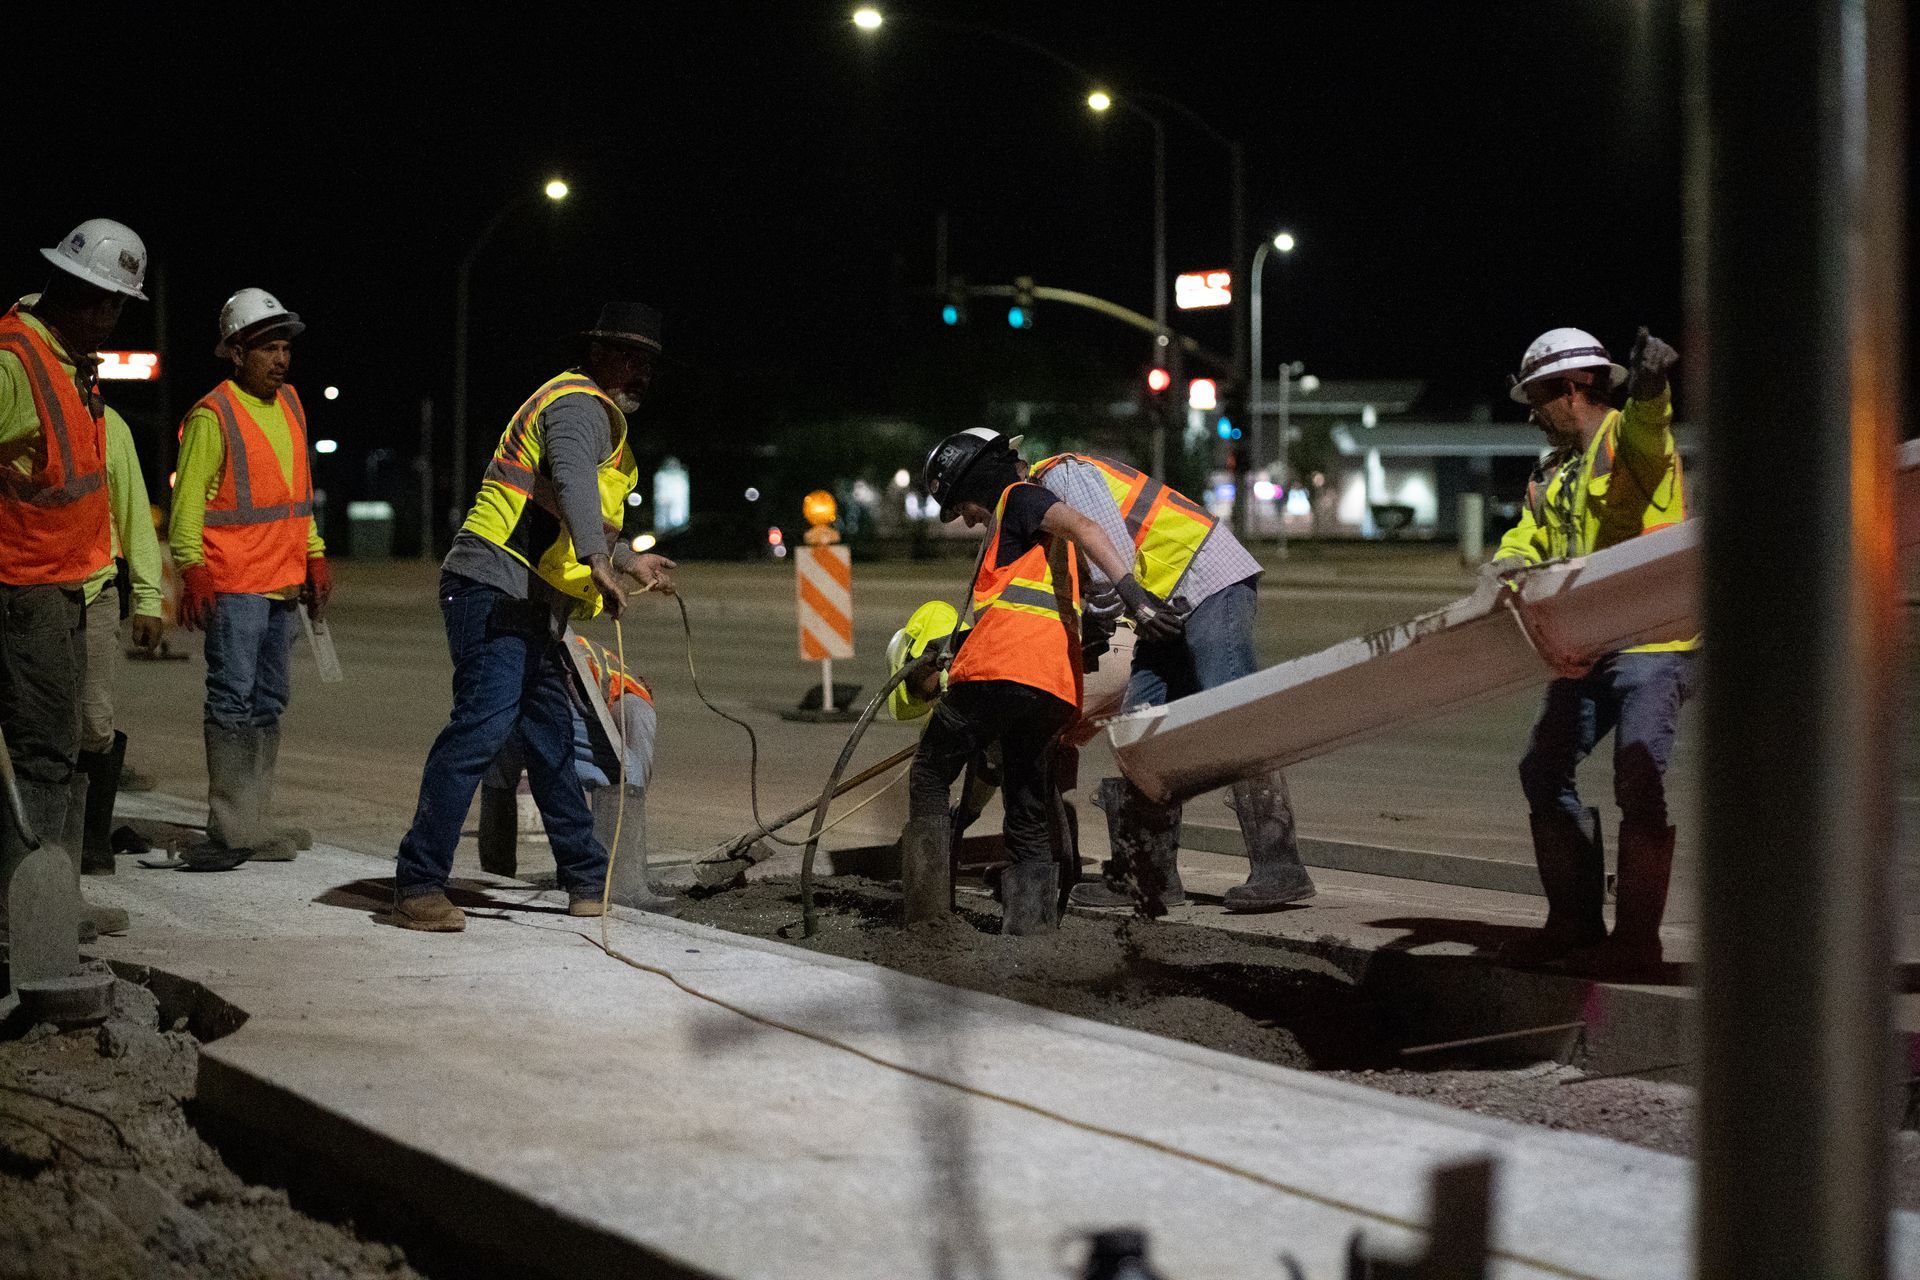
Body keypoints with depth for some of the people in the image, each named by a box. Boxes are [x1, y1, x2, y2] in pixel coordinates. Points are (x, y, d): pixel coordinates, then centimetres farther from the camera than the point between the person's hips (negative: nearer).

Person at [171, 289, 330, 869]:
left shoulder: (288, 403, 14)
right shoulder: (212, 415, -9)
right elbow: (188, 497, -13)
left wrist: (314, 555, 20)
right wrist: (192, 570, -21)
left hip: (283, 580, 8)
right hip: (234, 583, -8)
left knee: (269, 702, 11)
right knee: (233, 701, -9)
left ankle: (254, 825, 18)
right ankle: (231, 831, -9)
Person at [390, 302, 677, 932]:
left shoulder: (598, 414, 27)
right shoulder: (580, 406, -8)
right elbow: (572, 480, -31)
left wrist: (630, 561, 45)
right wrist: (598, 562, -44)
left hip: (529, 605, 11)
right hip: (494, 589, -11)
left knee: (551, 736, 14)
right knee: (483, 725, -19)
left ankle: (590, 881, 21)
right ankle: (418, 886, -20)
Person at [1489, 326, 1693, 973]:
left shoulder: (1628, 435, -6)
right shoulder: (1553, 476, 21)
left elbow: (1648, 431, -30)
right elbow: (1526, 543, 17)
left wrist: (1649, 389, -54)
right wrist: (1509, 566, -9)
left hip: (1654, 641, -9)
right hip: (1588, 650, 10)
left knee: (1637, 784, -16)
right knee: (1544, 770, 10)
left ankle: (1636, 936, -11)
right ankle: (1575, 921, 19)